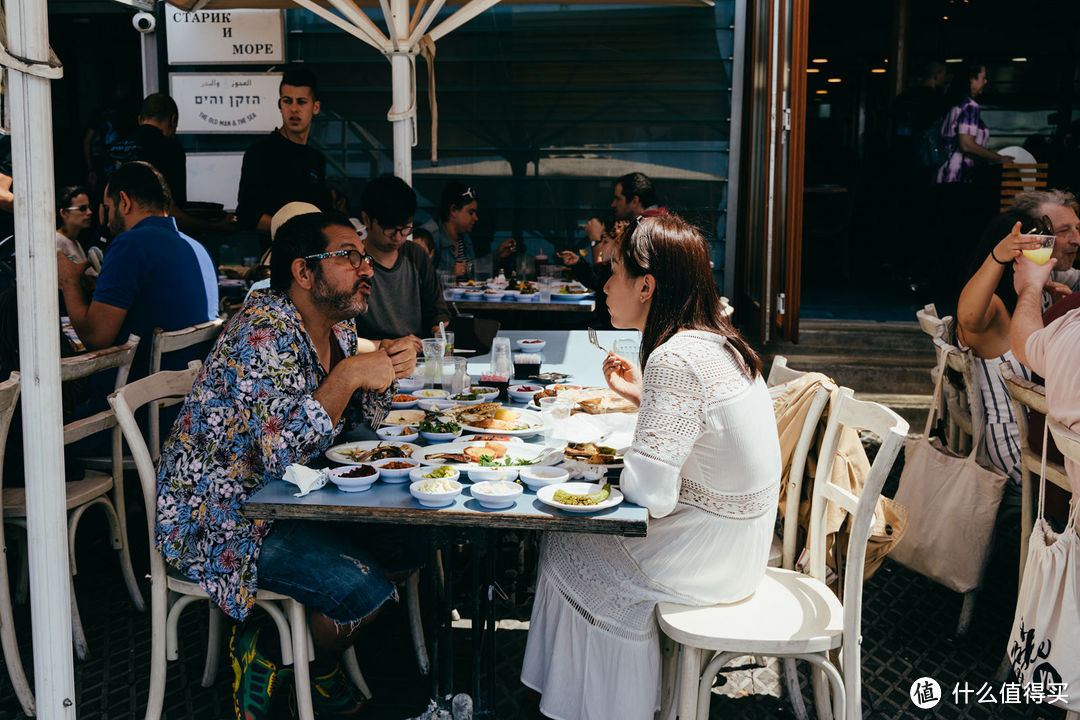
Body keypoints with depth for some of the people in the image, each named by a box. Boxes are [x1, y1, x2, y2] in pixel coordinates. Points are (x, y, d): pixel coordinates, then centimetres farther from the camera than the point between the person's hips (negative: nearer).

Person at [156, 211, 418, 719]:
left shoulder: (338, 325, 5)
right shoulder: (265, 330, -23)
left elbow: (361, 415, 16)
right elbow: (280, 452, -33)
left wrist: (385, 368, -4)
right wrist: (350, 373, -29)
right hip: (216, 516, -9)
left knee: (406, 540, 4)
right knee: (362, 589, -22)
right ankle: (317, 674, 12)